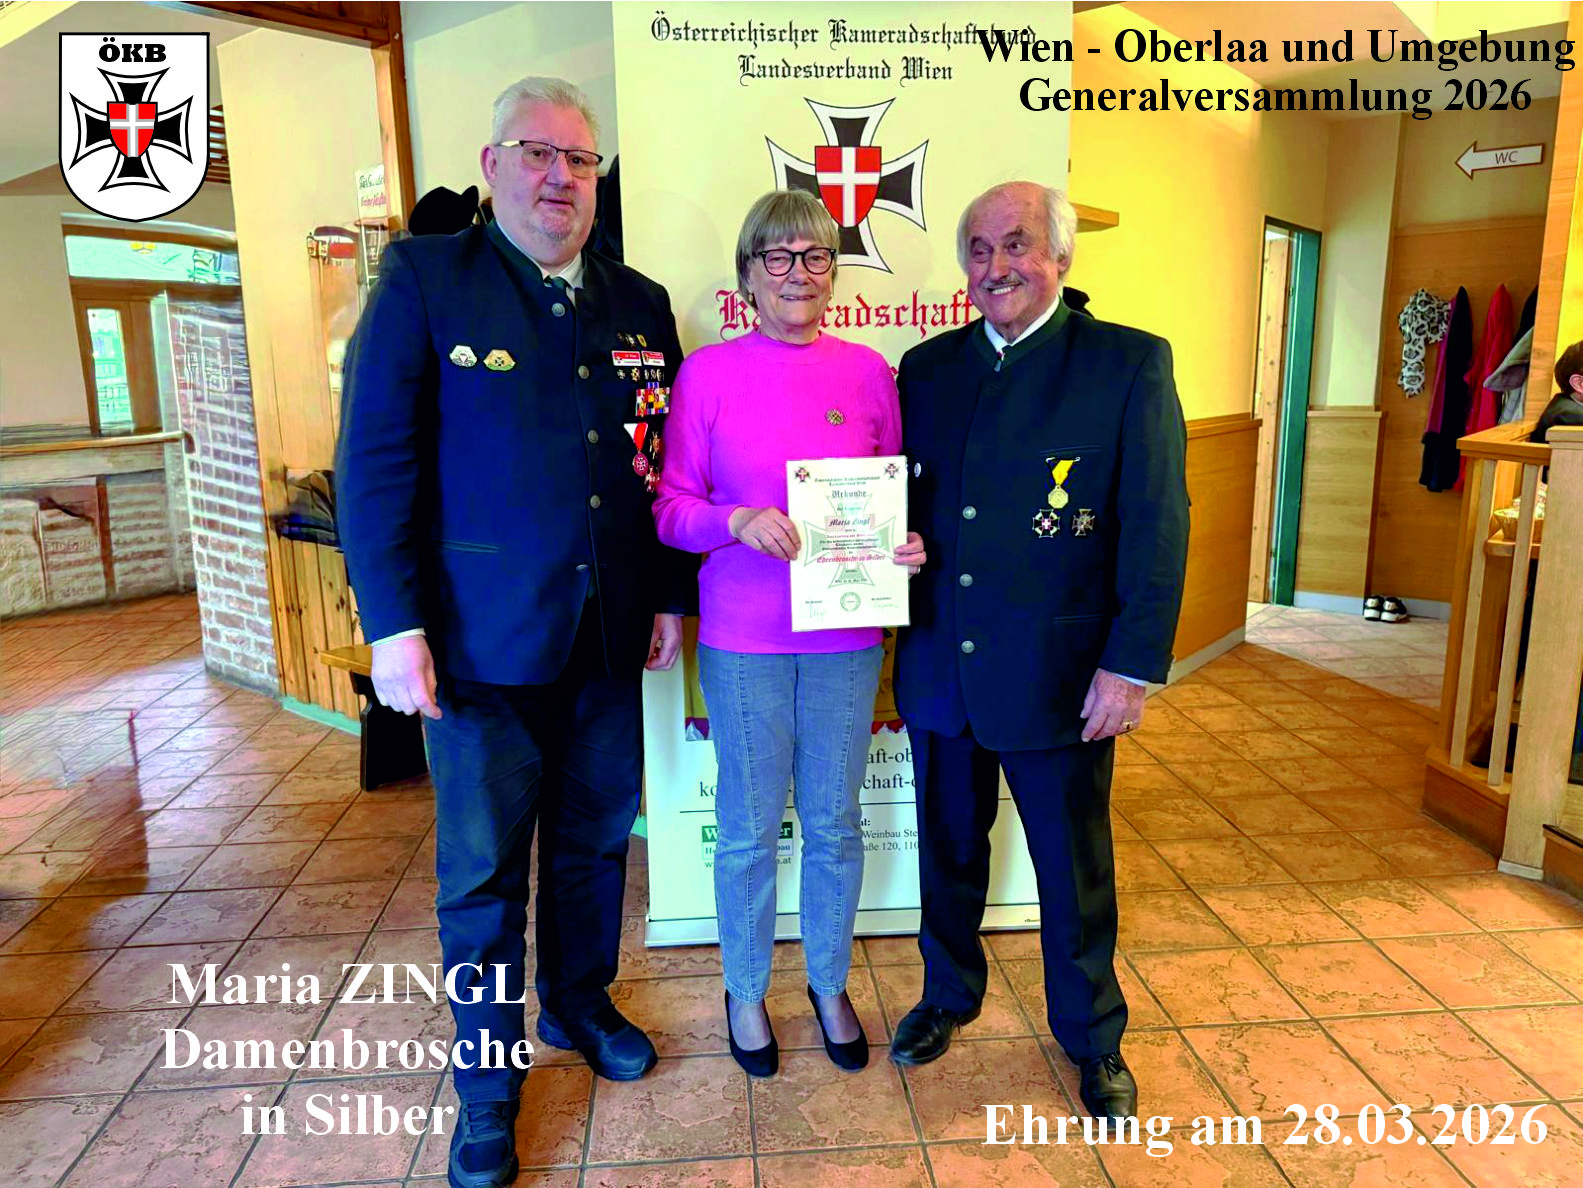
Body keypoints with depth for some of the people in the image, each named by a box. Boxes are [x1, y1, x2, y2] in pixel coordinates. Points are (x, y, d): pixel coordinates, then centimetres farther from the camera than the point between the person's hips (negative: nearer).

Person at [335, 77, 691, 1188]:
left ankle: (580, 1003, 42)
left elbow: (666, 462, 12)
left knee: (596, 842, 18)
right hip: (483, 638, -4)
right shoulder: (424, 278, -3)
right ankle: (488, 1080, 29)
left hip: (608, 638, 4)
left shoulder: (640, 303, 10)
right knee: (483, 870, 8)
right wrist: (395, 625, -13)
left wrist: (670, 595, 9)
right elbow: (375, 460, -8)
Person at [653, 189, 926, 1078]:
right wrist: (740, 521, -20)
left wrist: (906, 546, -10)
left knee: (835, 822, 15)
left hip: (845, 636, 2)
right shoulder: (708, 373, -3)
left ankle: (830, 984, 38)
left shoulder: (868, 371, 3)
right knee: (750, 829, 11)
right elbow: (672, 507, -2)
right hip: (743, 637, -2)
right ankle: (746, 991, 35)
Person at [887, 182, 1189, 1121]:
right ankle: (949, 996, 45)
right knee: (949, 851, 20)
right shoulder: (927, 367, 6)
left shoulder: (1131, 365, -7)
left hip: (1059, 677, -3)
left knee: (1075, 869, 14)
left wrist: (1132, 666, -14)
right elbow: (901, 499, 10)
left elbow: (1157, 525, -10)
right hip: (939, 667, 4)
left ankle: (1093, 1038, 38)